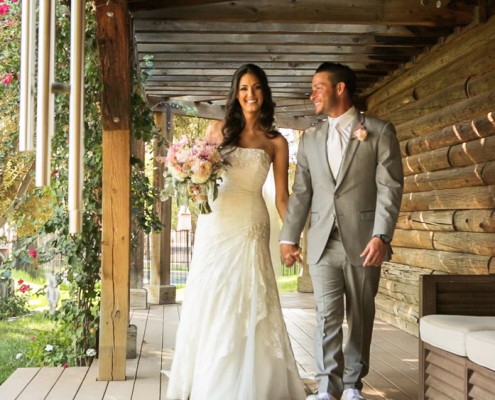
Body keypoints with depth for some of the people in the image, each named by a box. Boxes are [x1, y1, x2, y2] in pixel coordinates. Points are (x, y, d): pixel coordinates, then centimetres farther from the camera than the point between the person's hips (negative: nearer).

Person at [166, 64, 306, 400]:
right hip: (216, 224, 1)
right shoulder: (219, 131, 9)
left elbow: (282, 196, 5)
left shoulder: (276, 142, 6)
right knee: (211, 302, 3)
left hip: (251, 229, -1)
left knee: (250, 304, -2)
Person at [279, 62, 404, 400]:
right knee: (327, 316, -1)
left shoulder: (380, 132, 1)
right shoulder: (310, 139, 14)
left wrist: (381, 236, -16)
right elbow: (301, 192, 13)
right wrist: (289, 237, 5)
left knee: (361, 317, 6)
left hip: (363, 240, -3)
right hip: (323, 242, 3)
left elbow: (390, 187, -6)